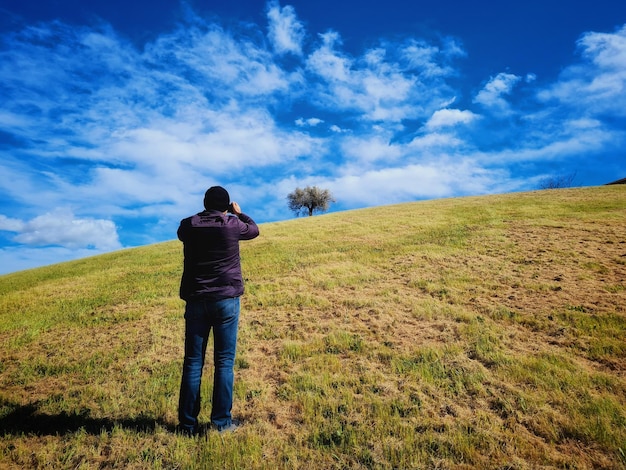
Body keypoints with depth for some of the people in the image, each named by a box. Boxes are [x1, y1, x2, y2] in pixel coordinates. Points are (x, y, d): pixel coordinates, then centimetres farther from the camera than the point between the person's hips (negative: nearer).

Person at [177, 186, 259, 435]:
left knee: (193, 362, 10)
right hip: (226, 300, -2)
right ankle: (222, 421, 11)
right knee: (224, 361, 5)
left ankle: (187, 422, 17)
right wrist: (239, 212, 31)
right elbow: (254, 230, 15)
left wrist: (205, 215, 29)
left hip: (195, 301, 3)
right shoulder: (233, 224, -6)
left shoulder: (188, 225, 1)